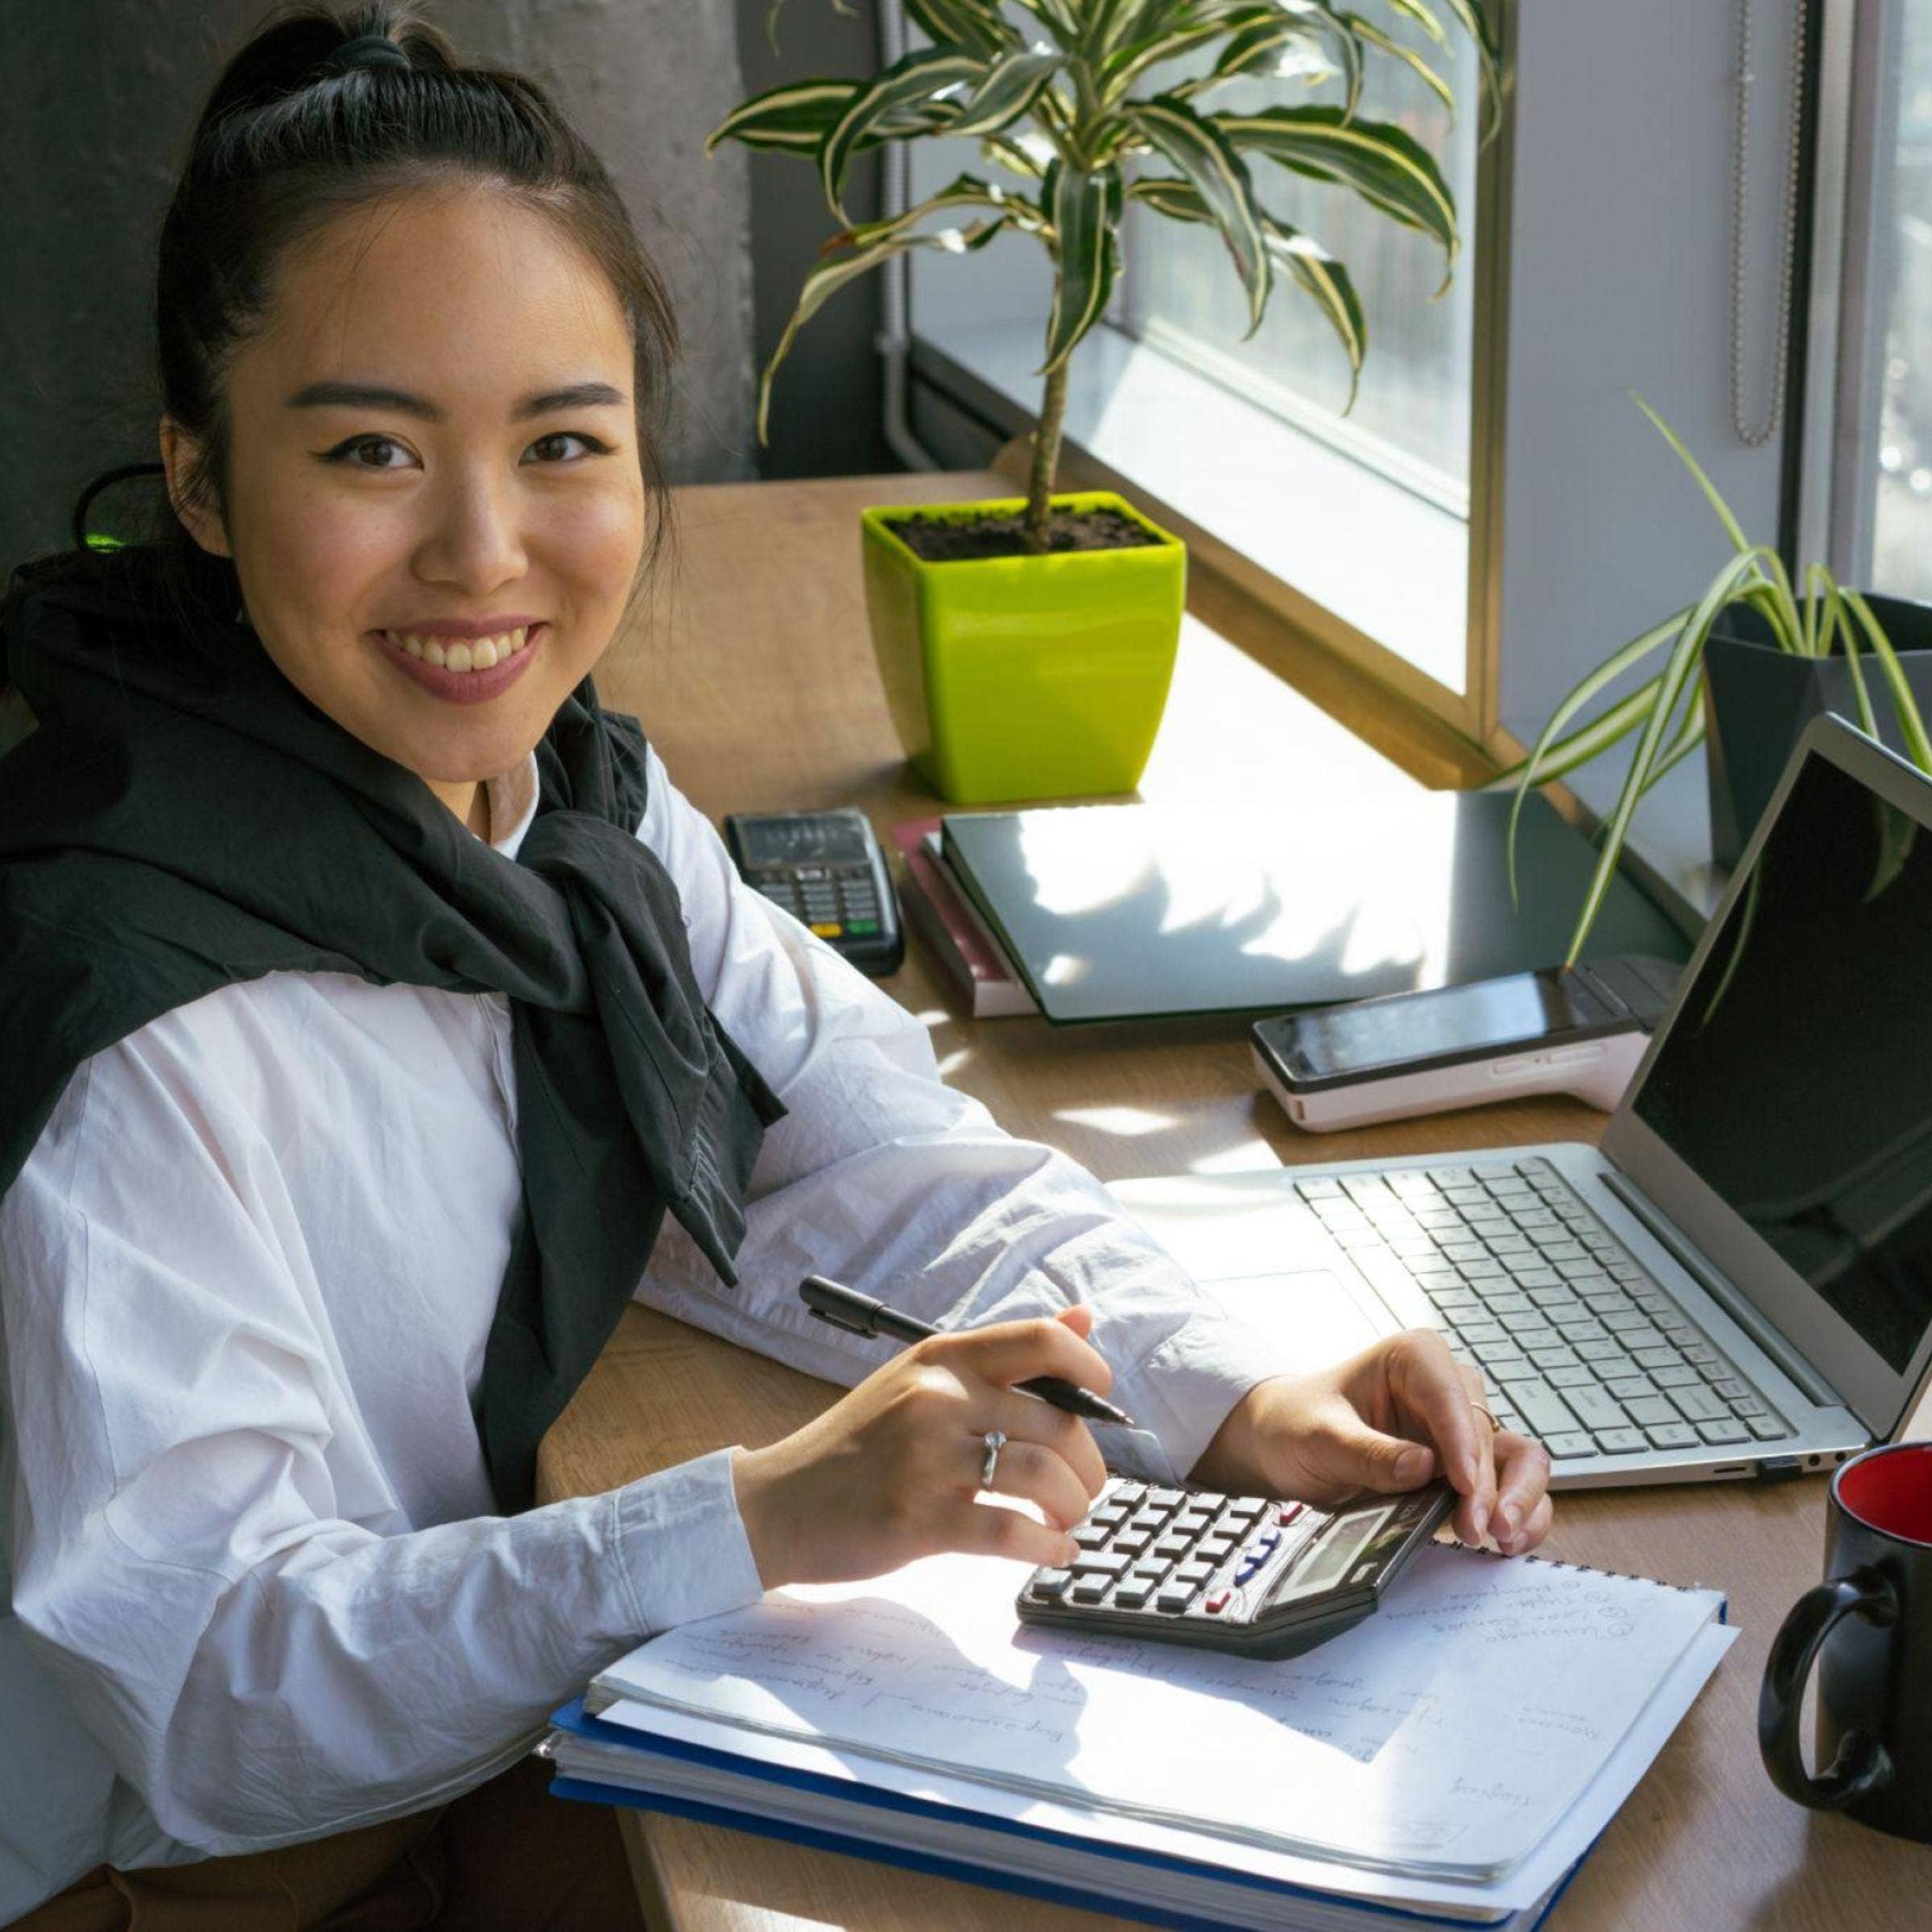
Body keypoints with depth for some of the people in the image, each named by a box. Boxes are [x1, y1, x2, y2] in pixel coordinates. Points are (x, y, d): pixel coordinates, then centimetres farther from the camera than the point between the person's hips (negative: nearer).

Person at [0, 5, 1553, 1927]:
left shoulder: (579, 795, -2)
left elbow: (870, 1156, -3)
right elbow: (209, 1679, -27)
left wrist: (1233, 1395, -20)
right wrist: (762, 1517, -38)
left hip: (474, 1748, 7)